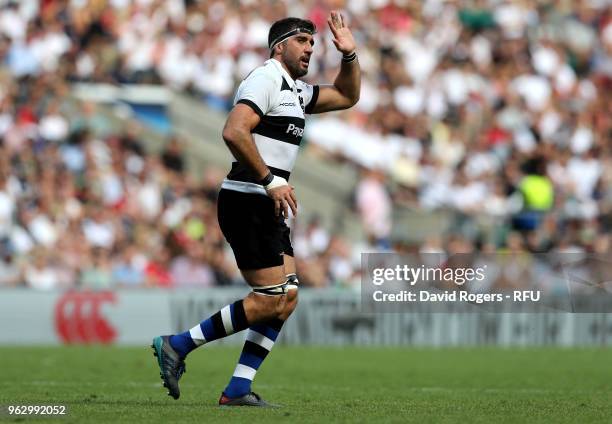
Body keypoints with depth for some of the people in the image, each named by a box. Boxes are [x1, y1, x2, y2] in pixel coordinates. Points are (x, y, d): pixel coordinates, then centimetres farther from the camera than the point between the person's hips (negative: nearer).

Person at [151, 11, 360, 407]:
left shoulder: (297, 91, 20)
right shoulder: (265, 79, -10)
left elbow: (347, 96, 34)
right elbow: (234, 132, -23)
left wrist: (350, 54, 17)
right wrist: (271, 181, -23)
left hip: (268, 209, 10)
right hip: (247, 204, -10)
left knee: (287, 297, 3)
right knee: (271, 299, -12)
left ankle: (238, 389, 2)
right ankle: (178, 345, -6)